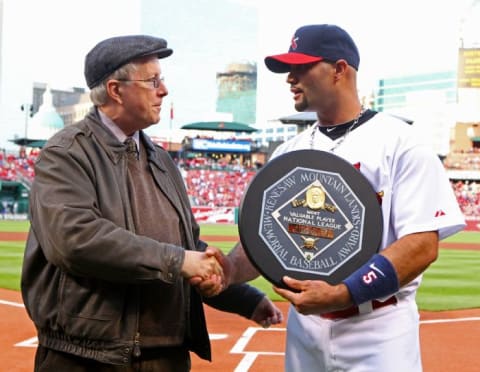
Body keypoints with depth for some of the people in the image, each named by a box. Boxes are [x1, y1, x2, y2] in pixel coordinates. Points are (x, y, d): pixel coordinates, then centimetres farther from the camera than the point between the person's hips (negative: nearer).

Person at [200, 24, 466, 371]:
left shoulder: (400, 143, -8)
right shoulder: (289, 153, 9)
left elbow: (423, 244, -15)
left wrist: (341, 294, -24)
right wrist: (231, 269, -14)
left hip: (379, 333, -5)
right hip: (303, 330, 6)